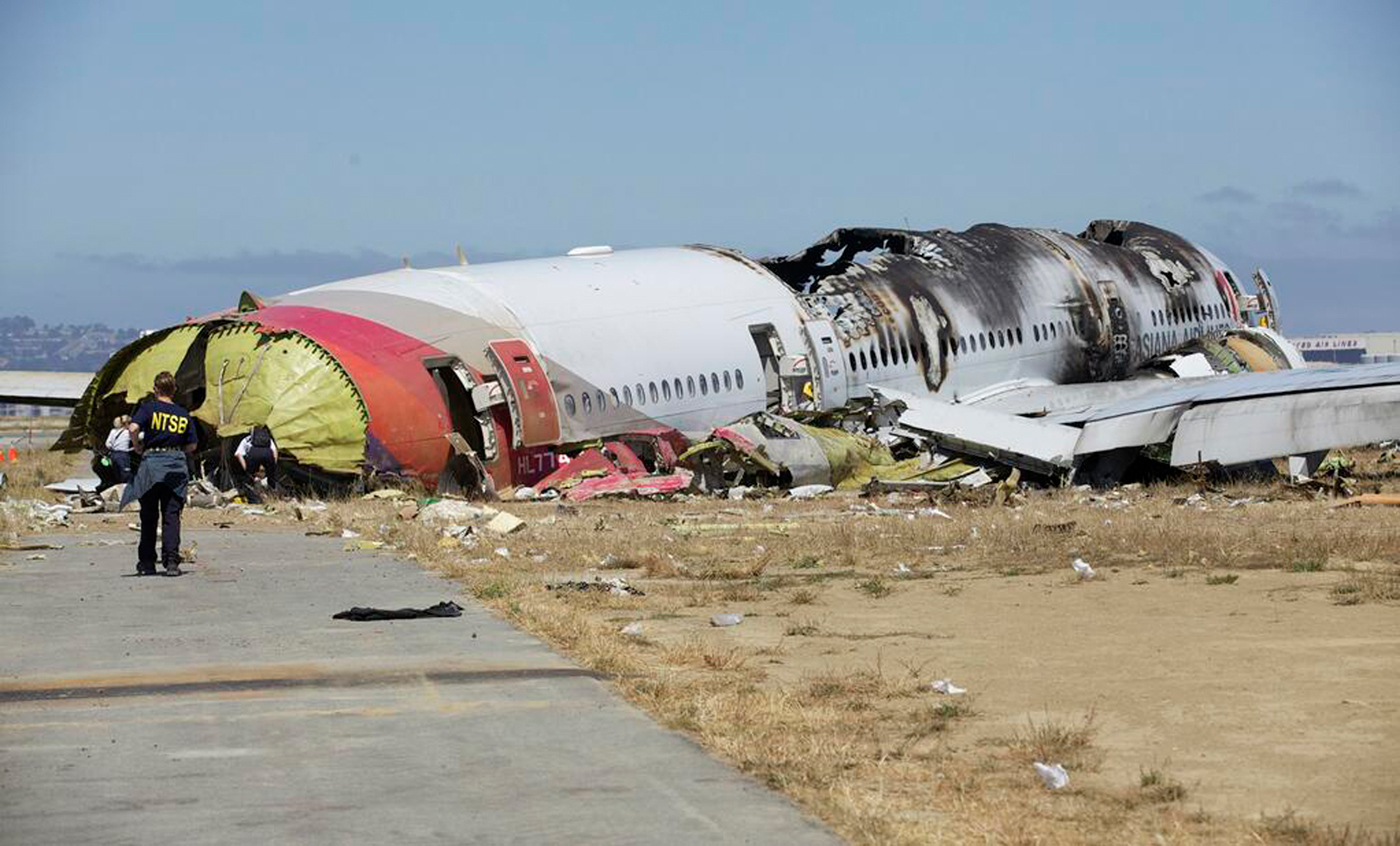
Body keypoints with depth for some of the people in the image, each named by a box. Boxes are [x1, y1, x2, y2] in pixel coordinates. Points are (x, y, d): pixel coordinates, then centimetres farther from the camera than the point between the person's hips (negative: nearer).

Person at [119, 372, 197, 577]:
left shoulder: (149, 408, -2)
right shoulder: (184, 415, 8)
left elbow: (133, 428, -17)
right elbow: (192, 446, 9)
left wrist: (138, 448, -1)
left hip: (152, 461, -2)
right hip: (177, 464, 2)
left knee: (149, 516, 8)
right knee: (172, 515, 2)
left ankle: (147, 562, 12)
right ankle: (171, 562, -8)